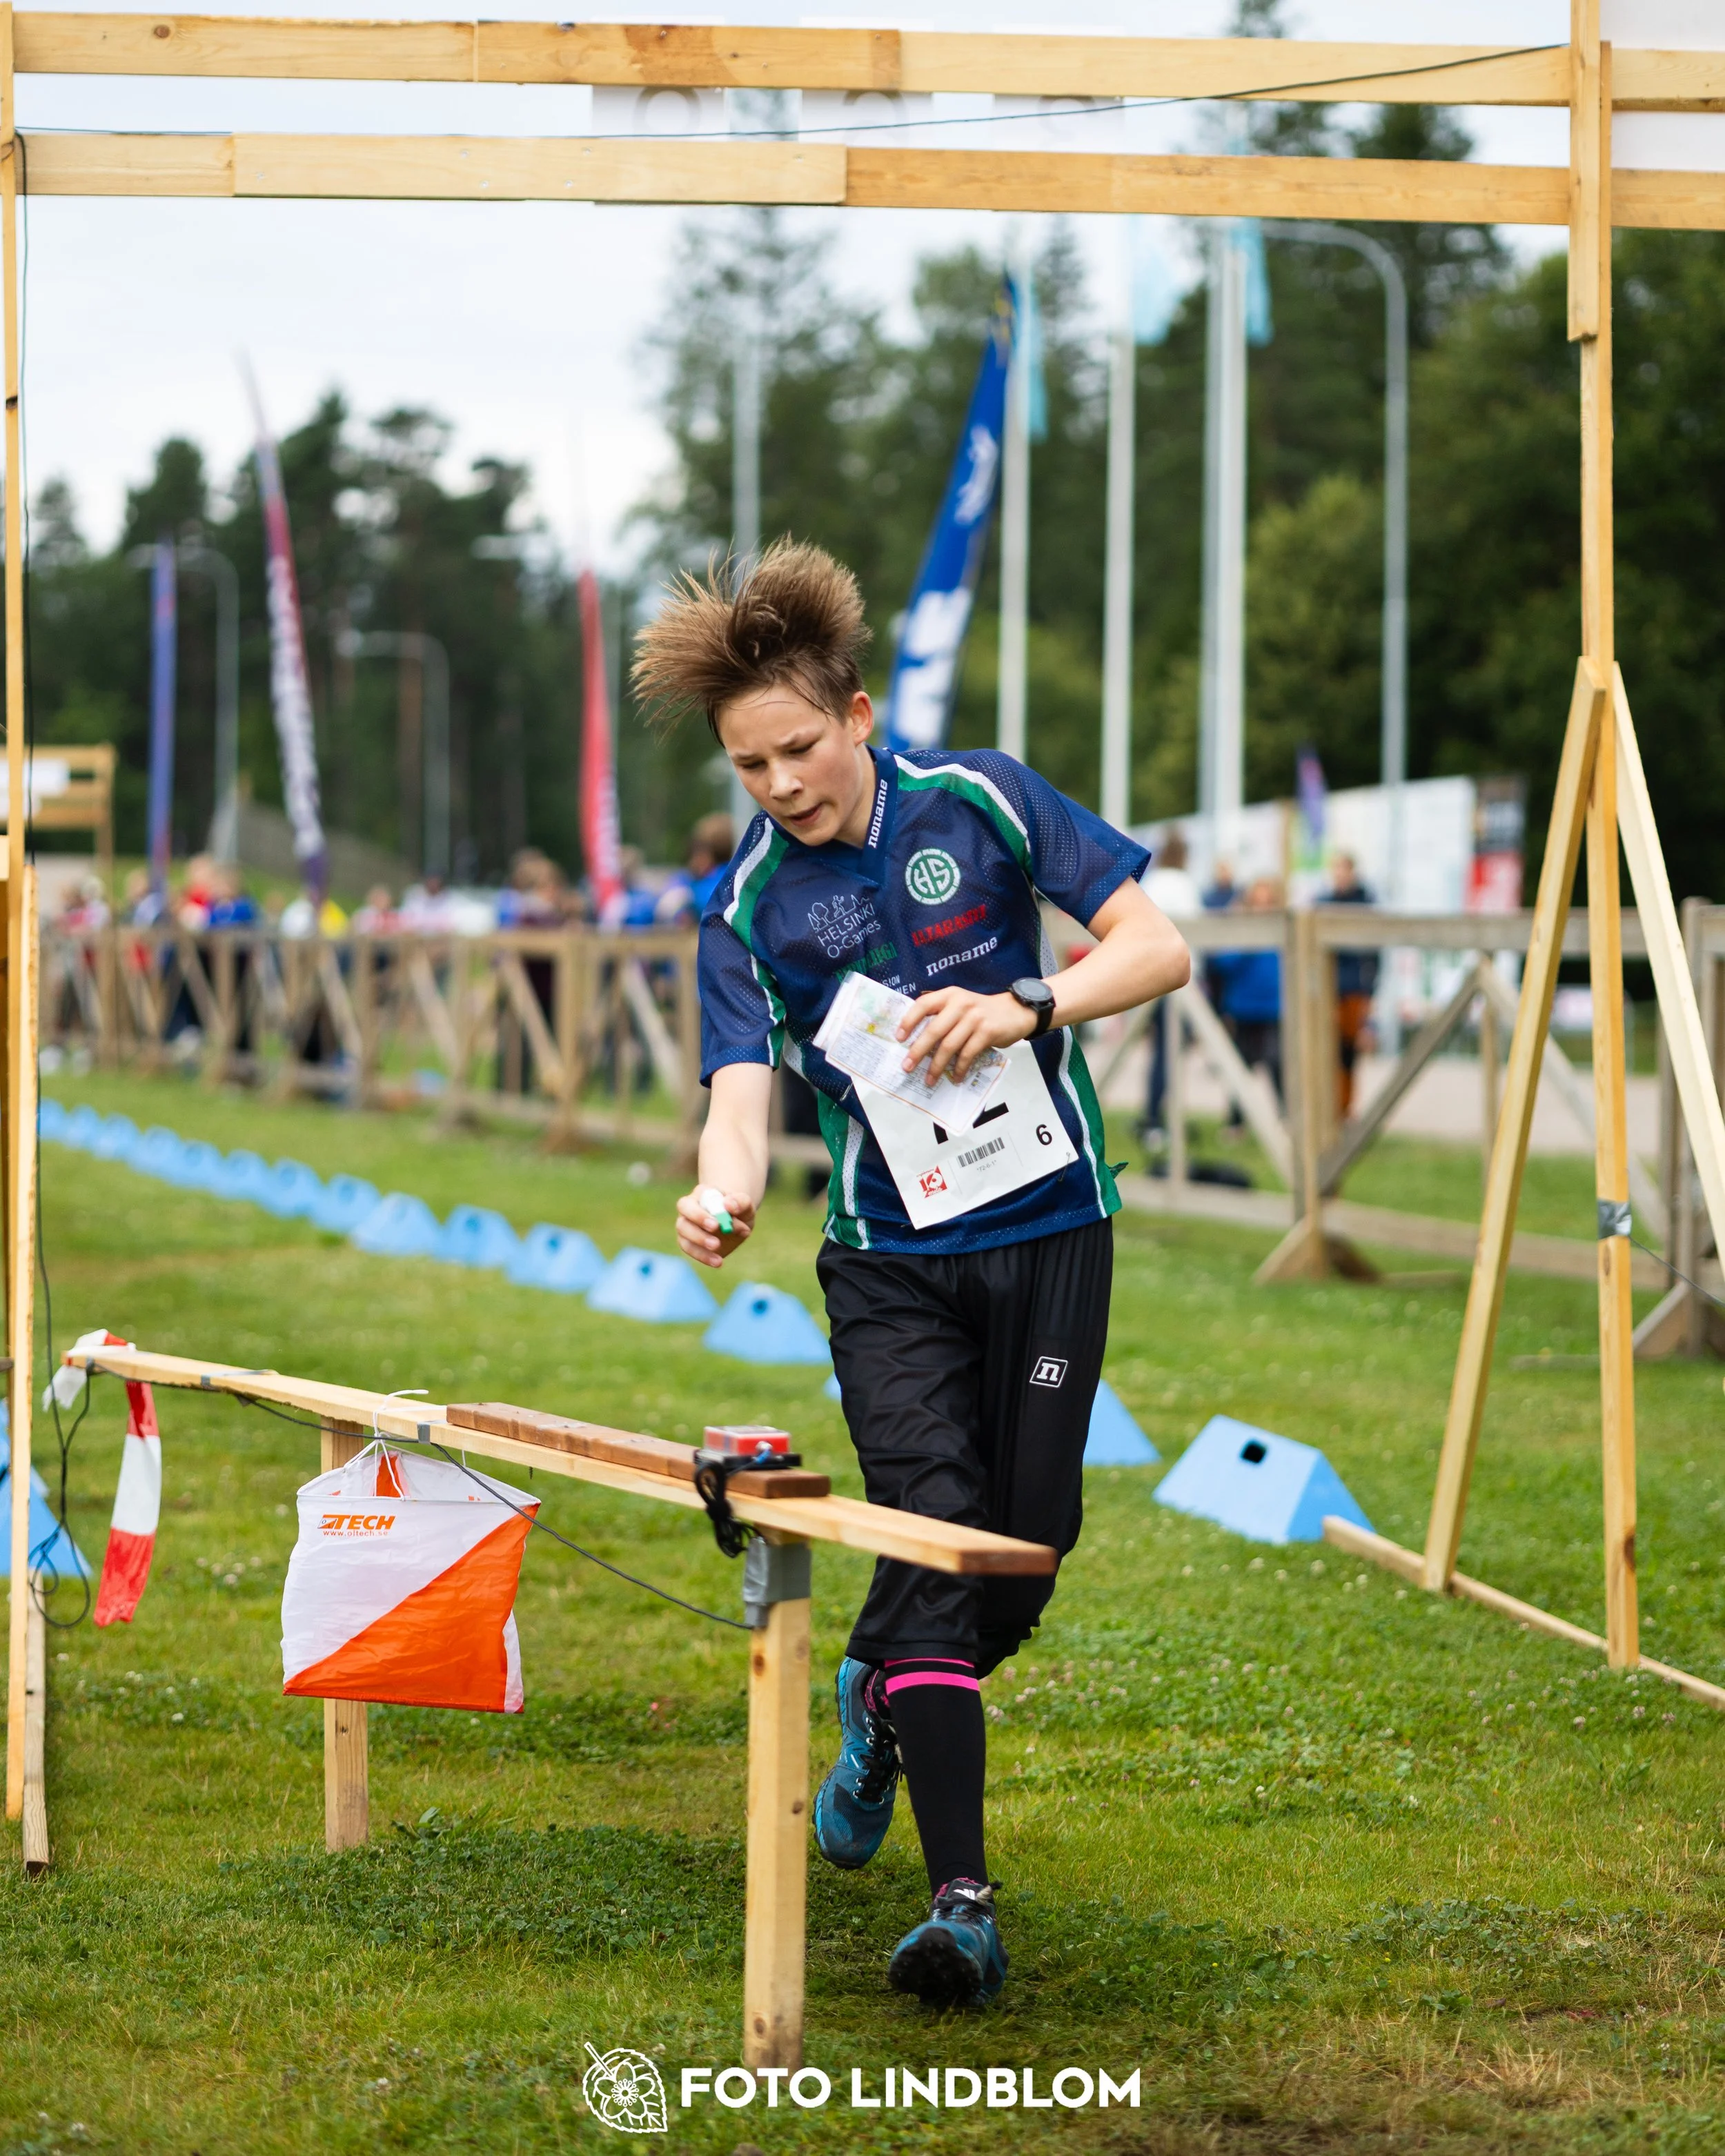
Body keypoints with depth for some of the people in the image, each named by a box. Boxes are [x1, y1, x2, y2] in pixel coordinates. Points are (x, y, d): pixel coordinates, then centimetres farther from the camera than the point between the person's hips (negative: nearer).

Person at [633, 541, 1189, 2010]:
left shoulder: (981, 801, -5)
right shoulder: (748, 909, -3)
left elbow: (1158, 948, -5)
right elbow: (743, 1090, -12)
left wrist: (1023, 1007, -22)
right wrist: (726, 1193, -34)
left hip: (1049, 1229, 1)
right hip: (889, 1260, 0)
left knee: (1024, 1550, 3)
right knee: (935, 1535, -15)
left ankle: (885, 1696, 38)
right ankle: (961, 1902, -16)